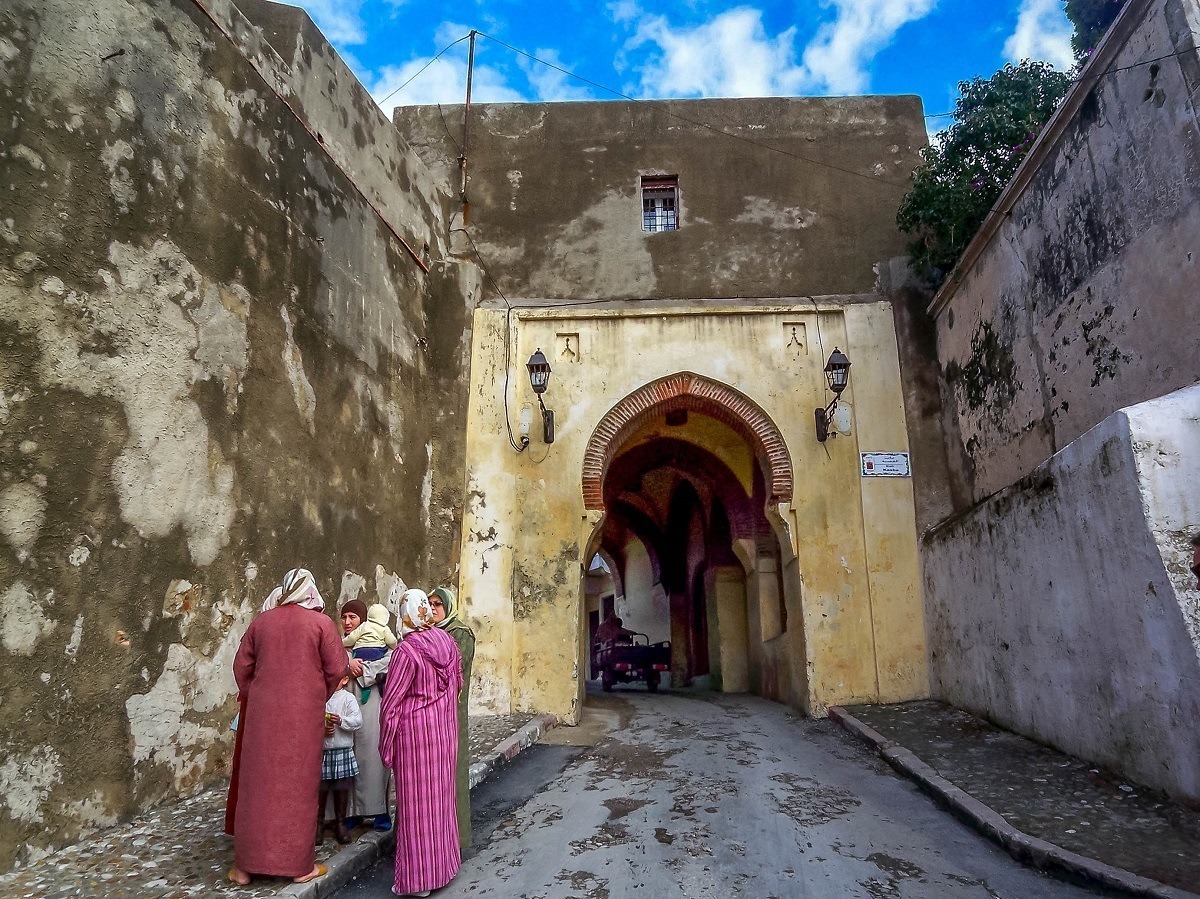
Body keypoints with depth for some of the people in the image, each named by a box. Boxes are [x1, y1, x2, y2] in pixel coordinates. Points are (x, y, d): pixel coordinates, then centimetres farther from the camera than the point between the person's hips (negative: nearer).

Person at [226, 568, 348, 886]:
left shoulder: (261, 621, 4)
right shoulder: (321, 622, -6)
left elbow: (241, 666, 8)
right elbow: (336, 669, -6)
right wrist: (320, 699, 11)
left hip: (262, 712, 3)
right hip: (304, 714, -2)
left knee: (257, 783, 12)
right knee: (298, 784, 7)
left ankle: (245, 864, 22)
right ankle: (299, 864, 16)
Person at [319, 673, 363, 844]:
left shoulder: (348, 698, -2)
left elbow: (358, 720, -11)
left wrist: (341, 721, -25)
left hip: (343, 751, -1)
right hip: (320, 751, 1)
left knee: (342, 789, 8)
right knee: (320, 788, 6)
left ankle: (340, 823, 24)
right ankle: (319, 823, 23)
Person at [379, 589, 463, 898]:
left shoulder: (406, 650, -17)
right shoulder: (448, 641, -1)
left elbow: (391, 702, -13)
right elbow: (458, 683, 12)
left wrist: (385, 746, -4)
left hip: (414, 732, -6)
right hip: (445, 729, 6)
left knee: (417, 802, 5)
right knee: (440, 793, 17)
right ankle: (444, 862, 30)